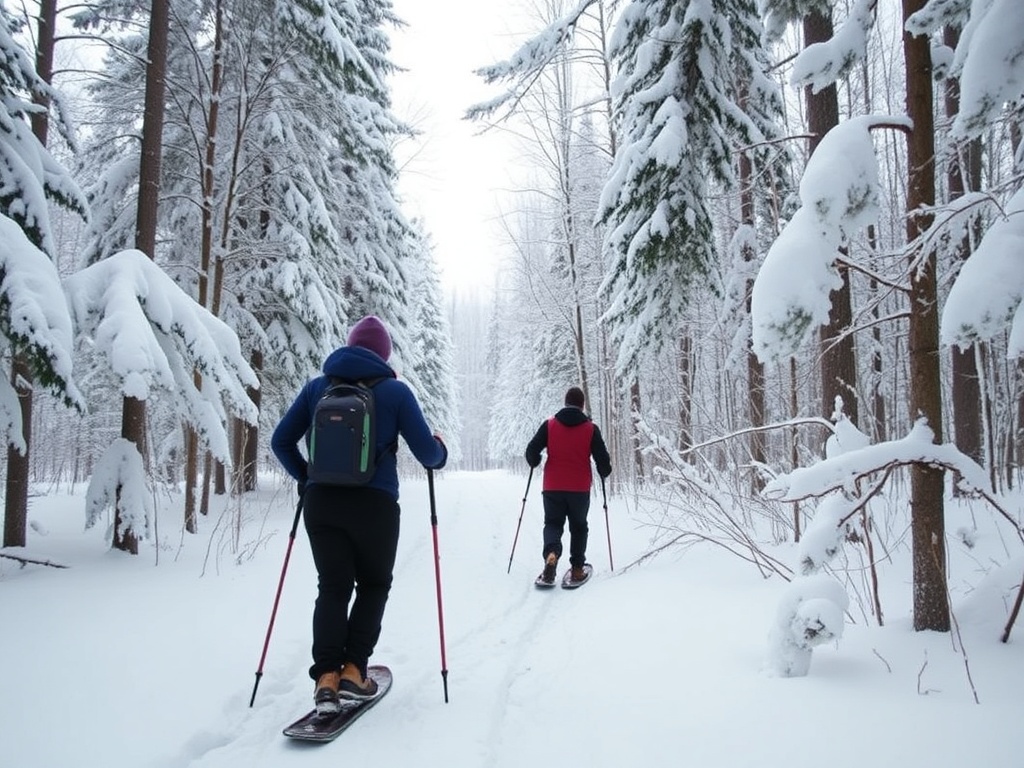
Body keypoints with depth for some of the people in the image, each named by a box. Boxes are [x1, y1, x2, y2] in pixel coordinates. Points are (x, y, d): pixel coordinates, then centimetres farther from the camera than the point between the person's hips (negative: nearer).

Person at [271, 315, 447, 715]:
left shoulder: (317, 386, 8)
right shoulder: (394, 390, -2)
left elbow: (281, 441, 10)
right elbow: (427, 453, -3)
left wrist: (305, 477, 24)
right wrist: (440, 451, 20)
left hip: (321, 502, 3)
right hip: (374, 505, -2)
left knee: (332, 587, 10)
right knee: (373, 585, 16)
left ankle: (326, 675, -4)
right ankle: (353, 669, 6)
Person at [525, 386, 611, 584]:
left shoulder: (549, 425, -2)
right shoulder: (591, 428, -4)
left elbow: (532, 451, -4)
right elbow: (602, 458, -4)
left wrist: (534, 463, 18)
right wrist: (604, 472, 17)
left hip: (553, 488, 0)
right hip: (580, 488, 0)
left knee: (553, 524, 10)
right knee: (578, 527, 17)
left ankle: (551, 553, -19)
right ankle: (577, 568, 13)